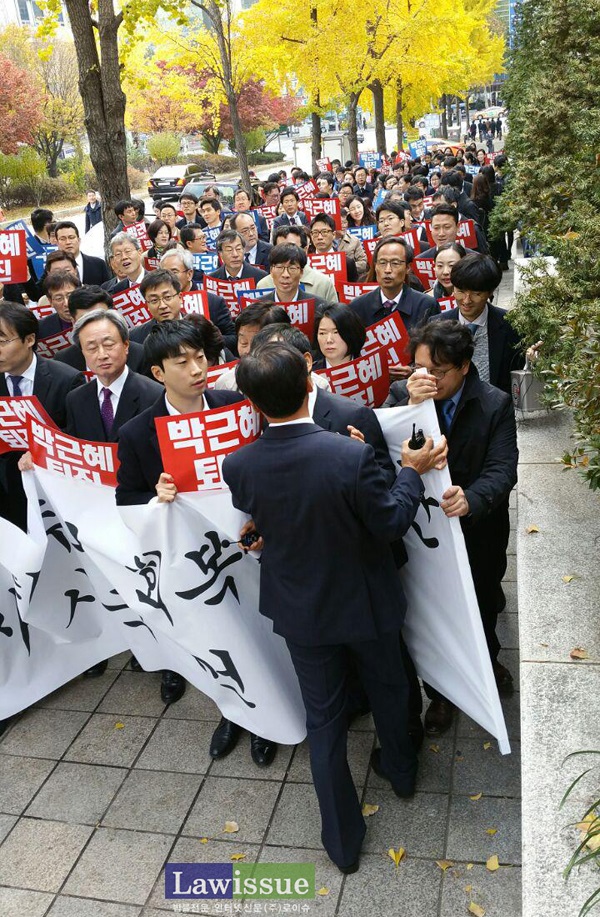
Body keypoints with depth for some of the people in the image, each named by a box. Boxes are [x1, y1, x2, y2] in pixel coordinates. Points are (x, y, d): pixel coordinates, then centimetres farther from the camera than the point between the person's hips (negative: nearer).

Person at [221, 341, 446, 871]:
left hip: (303, 612, 2)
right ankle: (400, 769, 57)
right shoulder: (352, 456, -31)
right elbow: (392, 524, -17)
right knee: (387, 689, 29)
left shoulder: (239, 466, -21)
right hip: (367, 605, -1)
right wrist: (413, 473, -2)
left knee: (324, 719, 19)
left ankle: (343, 842, 34)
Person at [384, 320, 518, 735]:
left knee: (483, 607, 25)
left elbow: (503, 469, -23)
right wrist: (411, 406, -37)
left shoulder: (496, 404, -15)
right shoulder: (402, 394, -12)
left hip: (479, 531, 1)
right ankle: (442, 693, 39)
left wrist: (471, 499, -44)